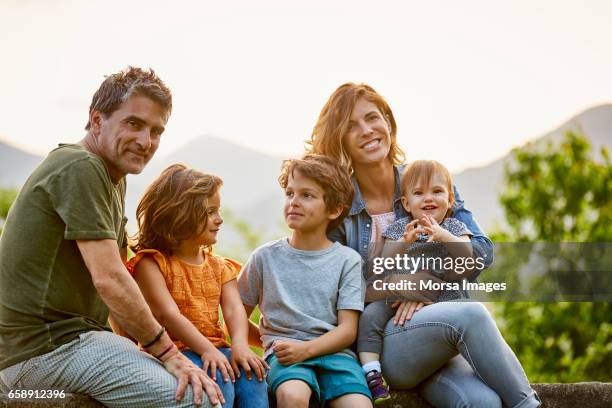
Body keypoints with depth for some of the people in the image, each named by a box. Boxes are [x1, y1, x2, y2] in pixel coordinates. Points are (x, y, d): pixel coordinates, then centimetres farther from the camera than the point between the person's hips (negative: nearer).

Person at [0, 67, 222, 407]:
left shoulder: (115, 180, 18)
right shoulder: (81, 167, -14)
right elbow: (109, 280, -21)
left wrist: (158, 347, 3)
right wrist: (167, 352, -16)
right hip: (49, 345, -10)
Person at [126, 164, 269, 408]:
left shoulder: (220, 266, 17)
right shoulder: (151, 263, -2)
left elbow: (234, 309, 0)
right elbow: (169, 314, -14)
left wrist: (240, 345, -21)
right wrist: (206, 349, -26)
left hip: (216, 349, 5)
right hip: (175, 352, -5)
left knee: (253, 376, -23)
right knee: (218, 379, -31)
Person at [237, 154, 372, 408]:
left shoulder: (347, 260, 8)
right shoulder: (265, 257, 10)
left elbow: (348, 329, 0)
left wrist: (307, 348, -16)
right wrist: (272, 342, 3)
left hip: (333, 352, 0)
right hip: (284, 356, 0)